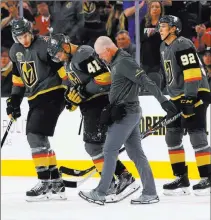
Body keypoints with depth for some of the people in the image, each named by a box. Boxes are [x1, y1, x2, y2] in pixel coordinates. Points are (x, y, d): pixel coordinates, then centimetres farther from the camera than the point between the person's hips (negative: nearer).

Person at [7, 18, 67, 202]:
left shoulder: (45, 45, -16)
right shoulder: (16, 51, 9)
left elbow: (64, 66, -18)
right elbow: (18, 77, 21)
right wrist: (14, 100, 17)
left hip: (52, 95, -9)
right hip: (36, 99, 9)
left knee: (36, 136, -16)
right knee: (36, 138, 10)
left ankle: (46, 183, -13)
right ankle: (56, 182, 17)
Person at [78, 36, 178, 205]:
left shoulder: (123, 62, -16)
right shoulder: (116, 61, 15)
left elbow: (146, 81, -23)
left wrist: (163, 101, -28)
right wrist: (110, 110, 23)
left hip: (126, 114, -10)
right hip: (130, 113, 10)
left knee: (110, 151, -5)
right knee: (135, 152, 9)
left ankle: (100, 194, -2)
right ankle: (150, 193, 9)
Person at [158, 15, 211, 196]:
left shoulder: (183, 45, -15)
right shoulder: (164, 47, 15)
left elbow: (192, 71, -23)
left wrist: (190, 98, -28)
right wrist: (173, 98, 23)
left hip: (196, 94, -10)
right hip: (178, 98, 10)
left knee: (196, 135, -12)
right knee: (173, 137, 7)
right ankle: (181, 179, 11)